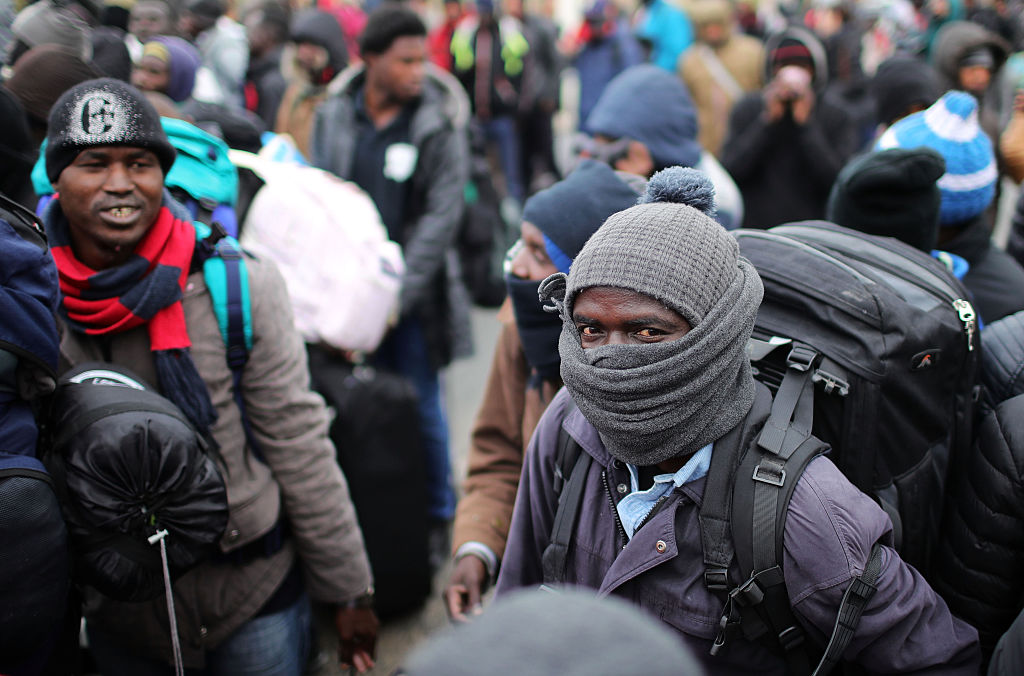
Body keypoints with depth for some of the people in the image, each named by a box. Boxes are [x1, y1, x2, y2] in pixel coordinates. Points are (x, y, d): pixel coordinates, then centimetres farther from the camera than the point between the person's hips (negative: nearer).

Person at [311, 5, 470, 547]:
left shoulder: (439, 123, -6)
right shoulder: (333, 117, 2)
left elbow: (441, 216, -9)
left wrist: (399, 294, -15)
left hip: (414, 297, -2)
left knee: (421, 409, 5)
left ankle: (437, 517, 24)